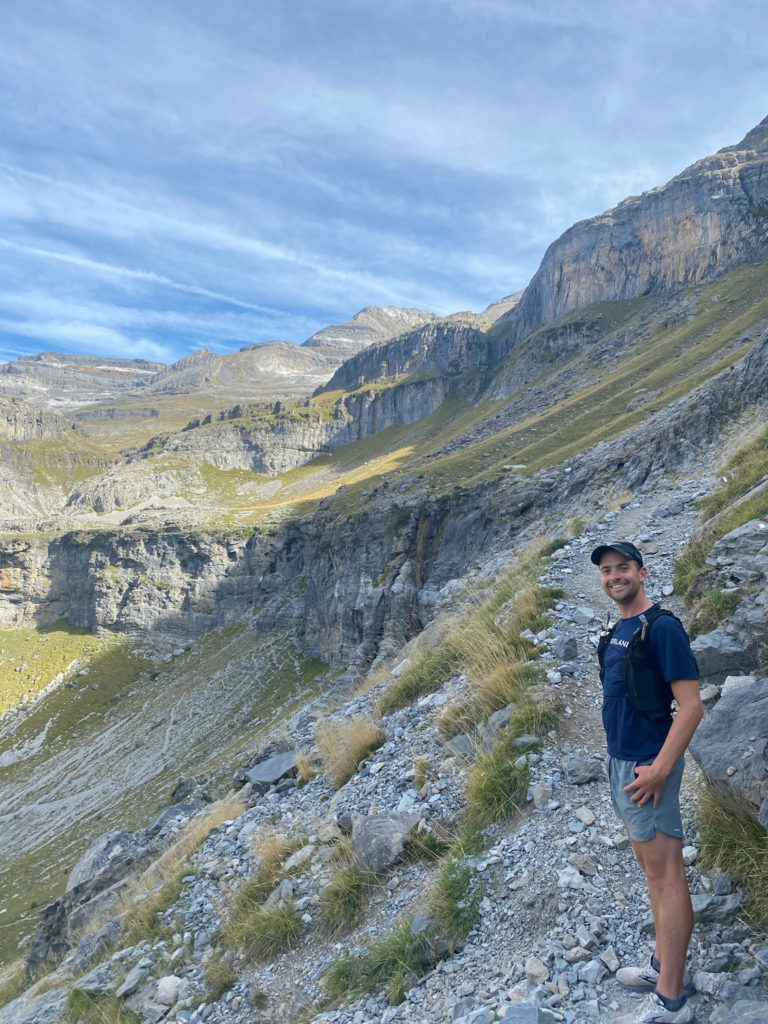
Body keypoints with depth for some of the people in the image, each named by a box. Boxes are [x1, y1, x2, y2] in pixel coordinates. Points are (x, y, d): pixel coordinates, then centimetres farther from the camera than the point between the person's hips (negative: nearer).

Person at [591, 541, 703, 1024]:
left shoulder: (662, 627, -17)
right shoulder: (618, 630, 10)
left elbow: (691, 705, -21)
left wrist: (659, 767, -23)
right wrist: (620, 756, 15)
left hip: (646, 766, -9)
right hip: (621, 761, 9)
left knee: (666, 875, 1)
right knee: (652, 868, 19)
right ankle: (665, 965, 34)